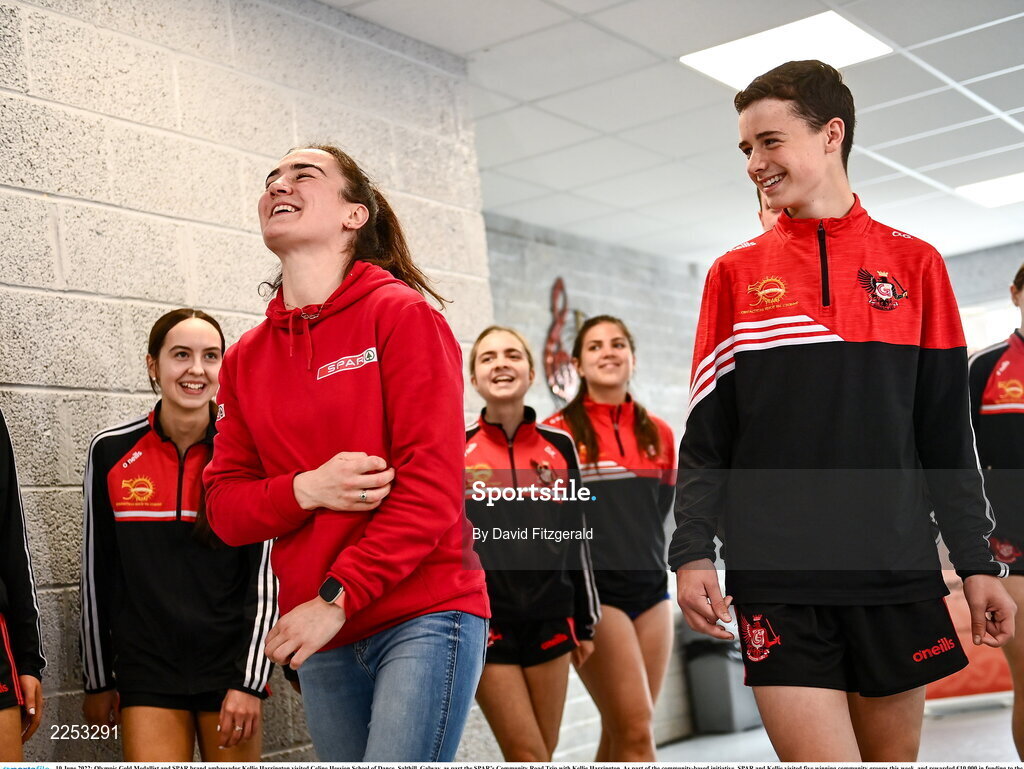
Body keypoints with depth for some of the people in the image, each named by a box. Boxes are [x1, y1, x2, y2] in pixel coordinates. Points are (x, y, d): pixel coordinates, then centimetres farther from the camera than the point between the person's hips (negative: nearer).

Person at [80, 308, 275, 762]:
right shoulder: (111, 452, -1)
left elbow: (265, 576, -4)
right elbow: (96, 574, 7)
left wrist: (251, 681, -8)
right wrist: (97, 678, 9)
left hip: (230, 665, 0)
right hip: (146, 669, 1)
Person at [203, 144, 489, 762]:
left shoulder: (402, 313, -4)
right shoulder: (246, 357, 12)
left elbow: (432, 484, -11)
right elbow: (225, 506, 8)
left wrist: (335, 597, -14)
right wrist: (306, 491, -12)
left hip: (425, 616, -5)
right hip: (323, 640, 5)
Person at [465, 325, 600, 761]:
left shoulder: (560, 447, 6)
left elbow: (576, 537, 11)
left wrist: (585, 624, 13)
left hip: (551, 622, 3)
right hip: (483, 622, -3)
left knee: (543, 753, 9)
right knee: (528, 758, -4)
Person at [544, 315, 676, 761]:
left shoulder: (659, 435, 10)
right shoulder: (558, 432, -5)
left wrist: (641, 558, 13)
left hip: (651, 590, 5)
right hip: (594, 593, -5)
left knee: (621, 733, 7)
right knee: (636, 730, -11)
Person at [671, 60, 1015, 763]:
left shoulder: (914, 264, 7)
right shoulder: (735, 275, 6)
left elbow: (948, 435, 7)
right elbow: (706, 434, 4)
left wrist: (976, 560, 4)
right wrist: (693, 548, -7)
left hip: (898, 574, 1)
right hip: (775, 580, -1)